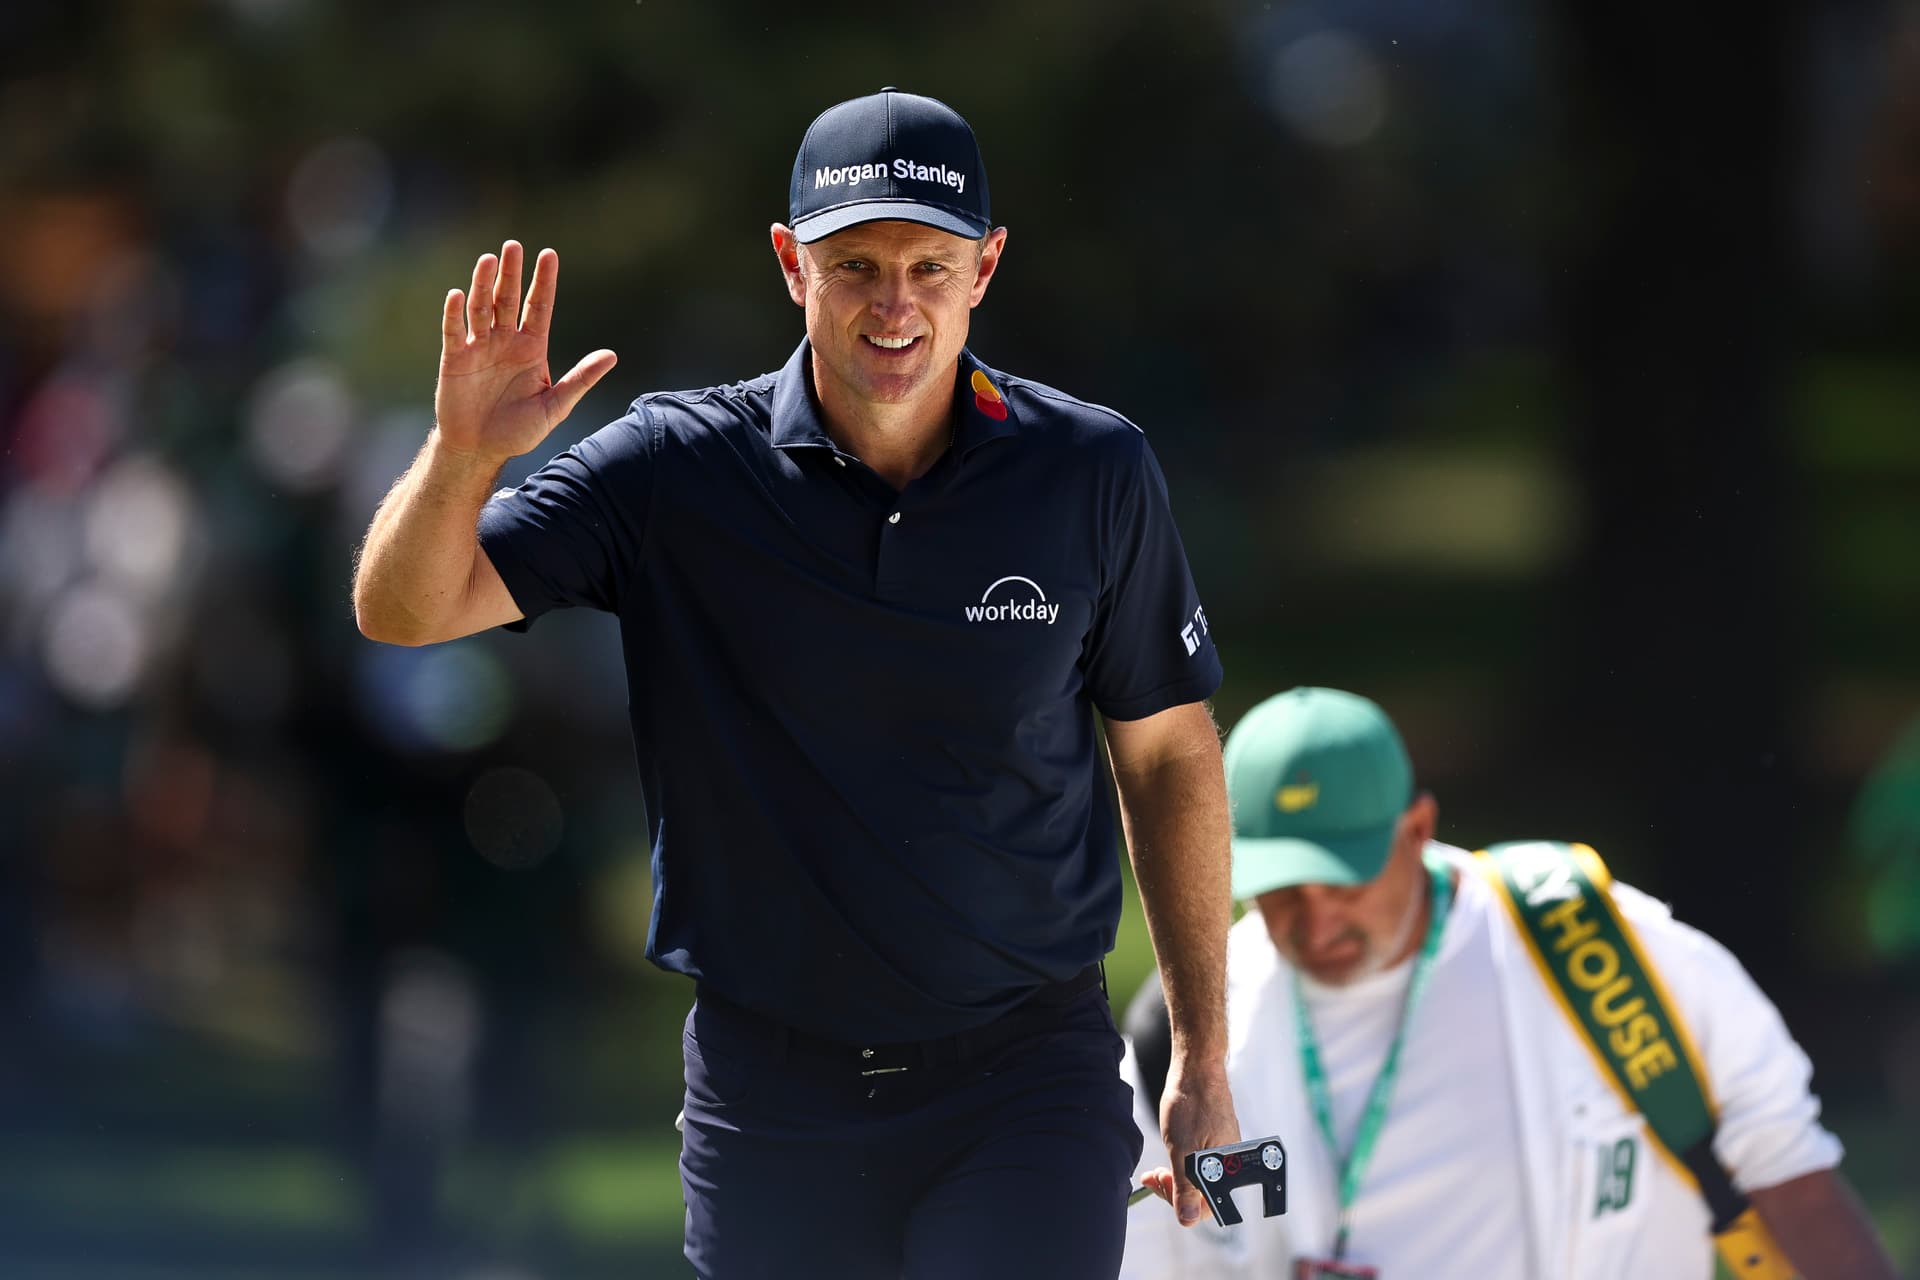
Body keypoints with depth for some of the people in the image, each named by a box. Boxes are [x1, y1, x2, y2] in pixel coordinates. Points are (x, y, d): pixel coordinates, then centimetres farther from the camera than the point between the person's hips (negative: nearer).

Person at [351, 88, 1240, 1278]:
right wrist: (461, 455, -30)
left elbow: (1168, 753, 9)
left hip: (1024, 1078, -1)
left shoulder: (1092, 474, -2)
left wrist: (1203, 1058, 10)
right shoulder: (674, 471, -4)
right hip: (774, 1098, 1)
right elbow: (403, 608, -9)